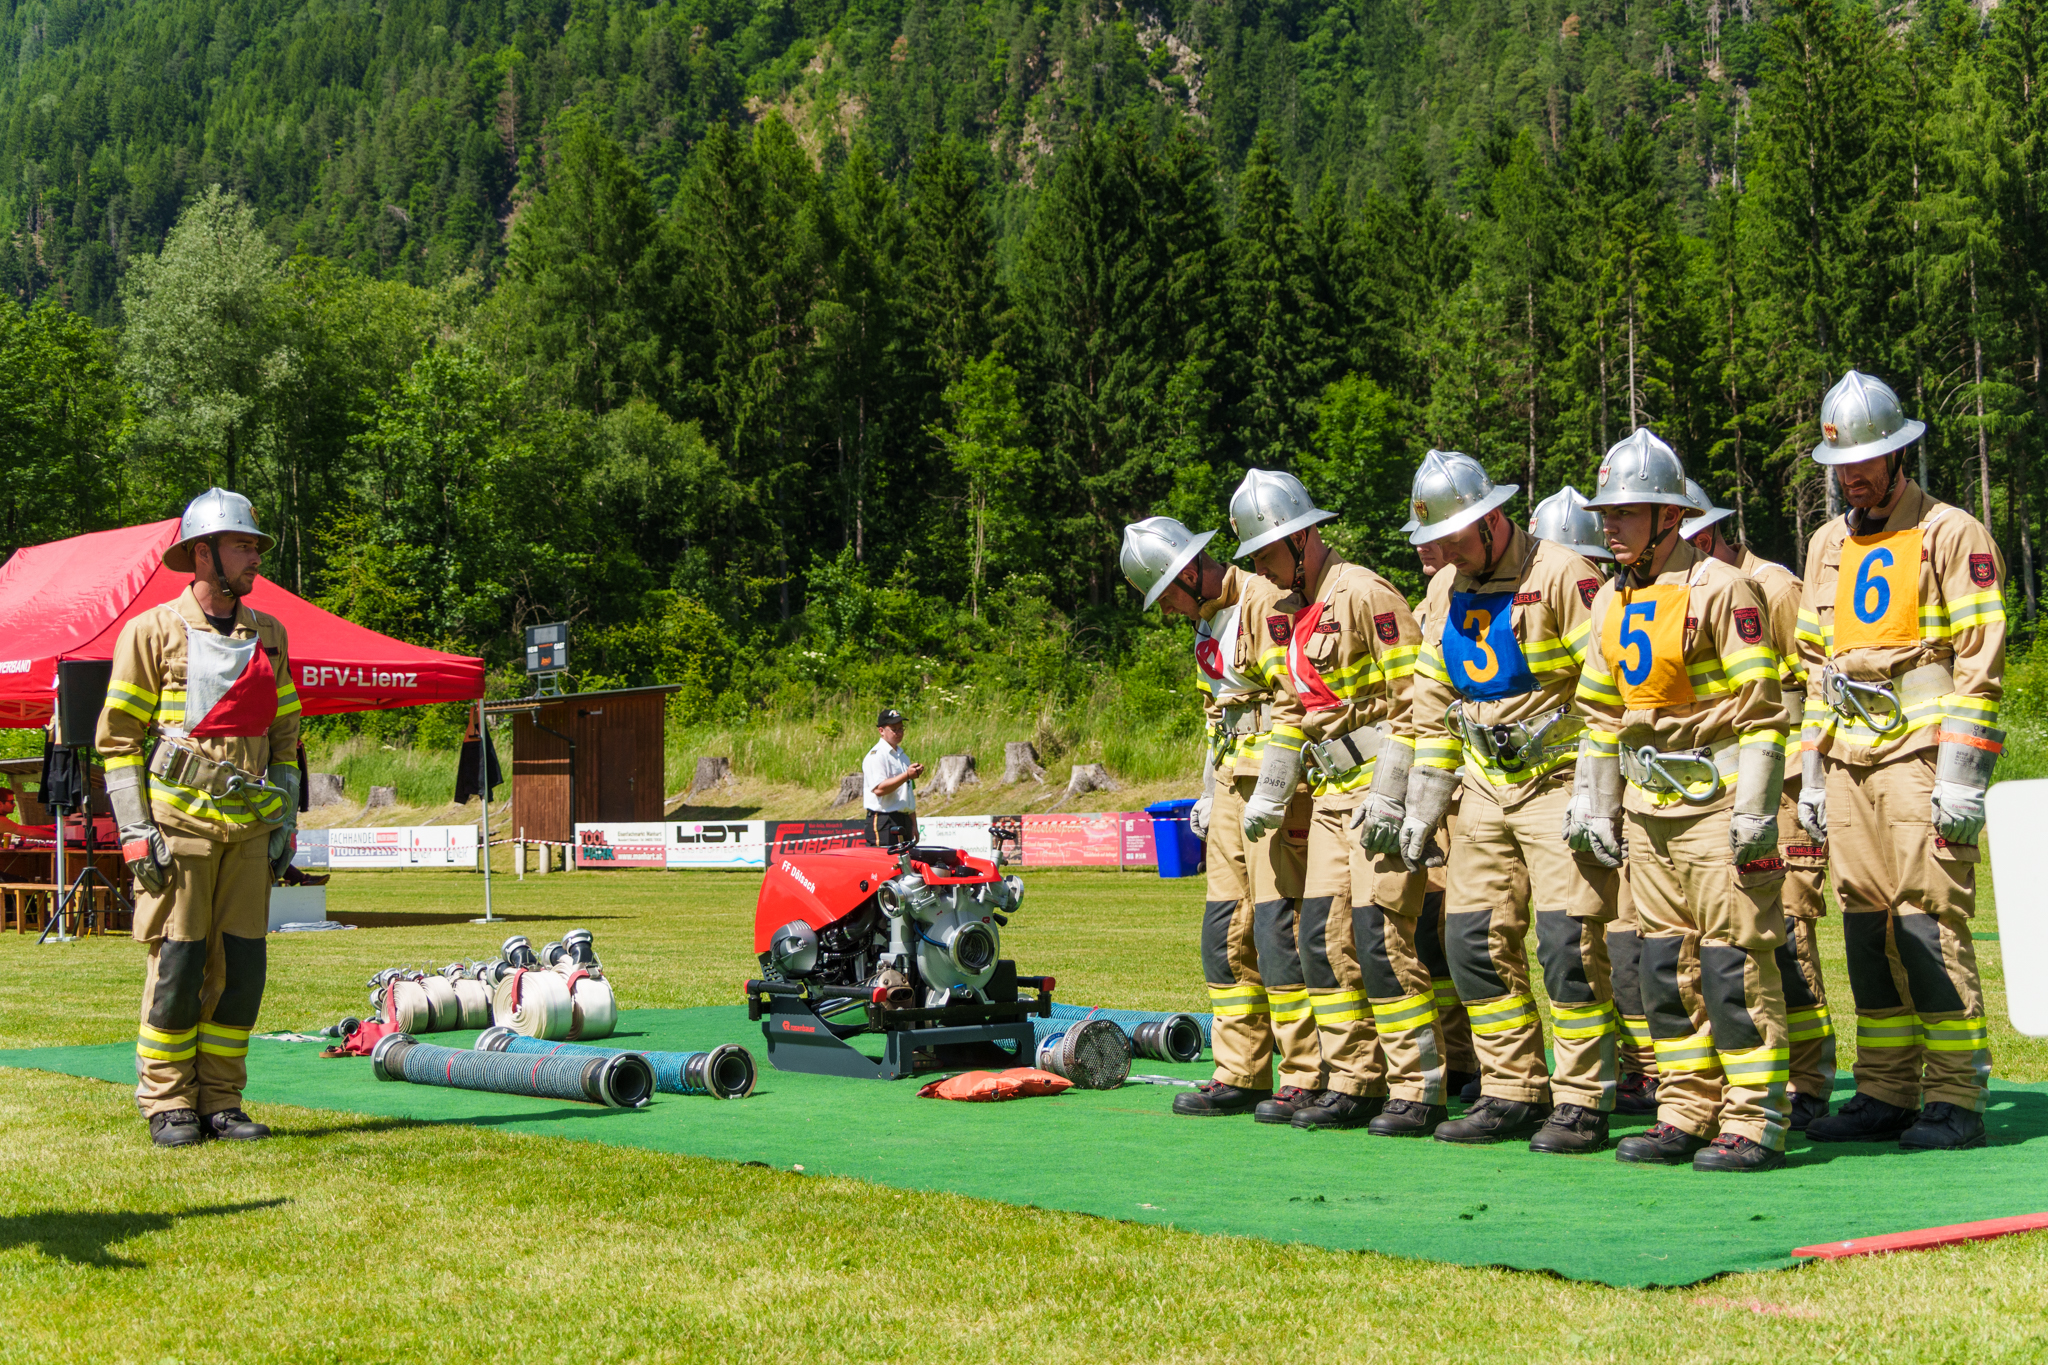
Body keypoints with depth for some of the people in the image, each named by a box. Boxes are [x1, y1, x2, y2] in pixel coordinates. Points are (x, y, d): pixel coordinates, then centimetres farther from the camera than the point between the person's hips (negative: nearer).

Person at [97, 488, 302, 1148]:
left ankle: (221, 1100, 13)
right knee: (178, 964, -4)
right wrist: (135, 830, -8)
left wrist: (285, 822, 13)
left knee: (241, 968, 3)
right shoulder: (152, 632, -1)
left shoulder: (269, 635, 13)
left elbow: (284, 734, 20)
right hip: (179, 826, -4)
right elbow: (118, 737, -2)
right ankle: (168, 1105, 6)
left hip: (249, 830, 5)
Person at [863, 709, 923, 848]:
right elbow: (879, 789, -21)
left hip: (904, 821, 8)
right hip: (884, 822, -8)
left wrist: (913, 825, 19)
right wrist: (906, 776, -24)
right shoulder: (876, 756, -8)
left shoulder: (903, 756, 21)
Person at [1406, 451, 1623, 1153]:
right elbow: (1435, 704, 18)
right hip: (1486, 787, 7)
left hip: (1560, 780, -7)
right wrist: (1423, 807, 16)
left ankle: (1582, 1103, -4)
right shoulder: (1446, 589, 11)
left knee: (1568, 940, -11)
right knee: (1475, 939, 4)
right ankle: (1512, 1094, 14)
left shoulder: (1560, 574, -12)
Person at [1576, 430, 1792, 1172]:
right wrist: (1594, 803, 16)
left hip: (1716, 802, -8)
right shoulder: (1612, 603, 12)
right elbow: (1601, 710, 19)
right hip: (1648, 806, 8)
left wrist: (1756, 810, -17)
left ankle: (1754, 1123, 0)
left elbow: (1760, 707, -13)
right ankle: (1686, 1115, 17)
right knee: (1667, 964, 10)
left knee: (1734, 963, -6)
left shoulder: (1720, 590, -11)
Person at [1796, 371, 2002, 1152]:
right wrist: (1812, 773, 15)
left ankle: (1955, 1101, -4)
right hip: (1851, 765, 6)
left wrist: (1963, 774, -15)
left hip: (1922, 758, -6)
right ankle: (1885, 1094, 12)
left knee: (1930, 926, -9)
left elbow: (1981, 662, -8)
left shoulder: (1952, 536, -3)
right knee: (1866, 926, 5)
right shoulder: (1828, 546, 17)